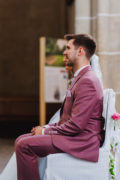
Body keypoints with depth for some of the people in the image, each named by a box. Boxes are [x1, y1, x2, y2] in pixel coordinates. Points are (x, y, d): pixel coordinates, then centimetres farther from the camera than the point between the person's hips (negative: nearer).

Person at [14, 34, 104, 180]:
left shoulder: (87, 82, -17)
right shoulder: (80, 78, 18)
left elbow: (76, 125, -22)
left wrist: (45, 131, -11)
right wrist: (47, 128, 7)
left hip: (81, 142, -11)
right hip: (73, 136, 11)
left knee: (24, 145, -20)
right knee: (21, 139, 7)